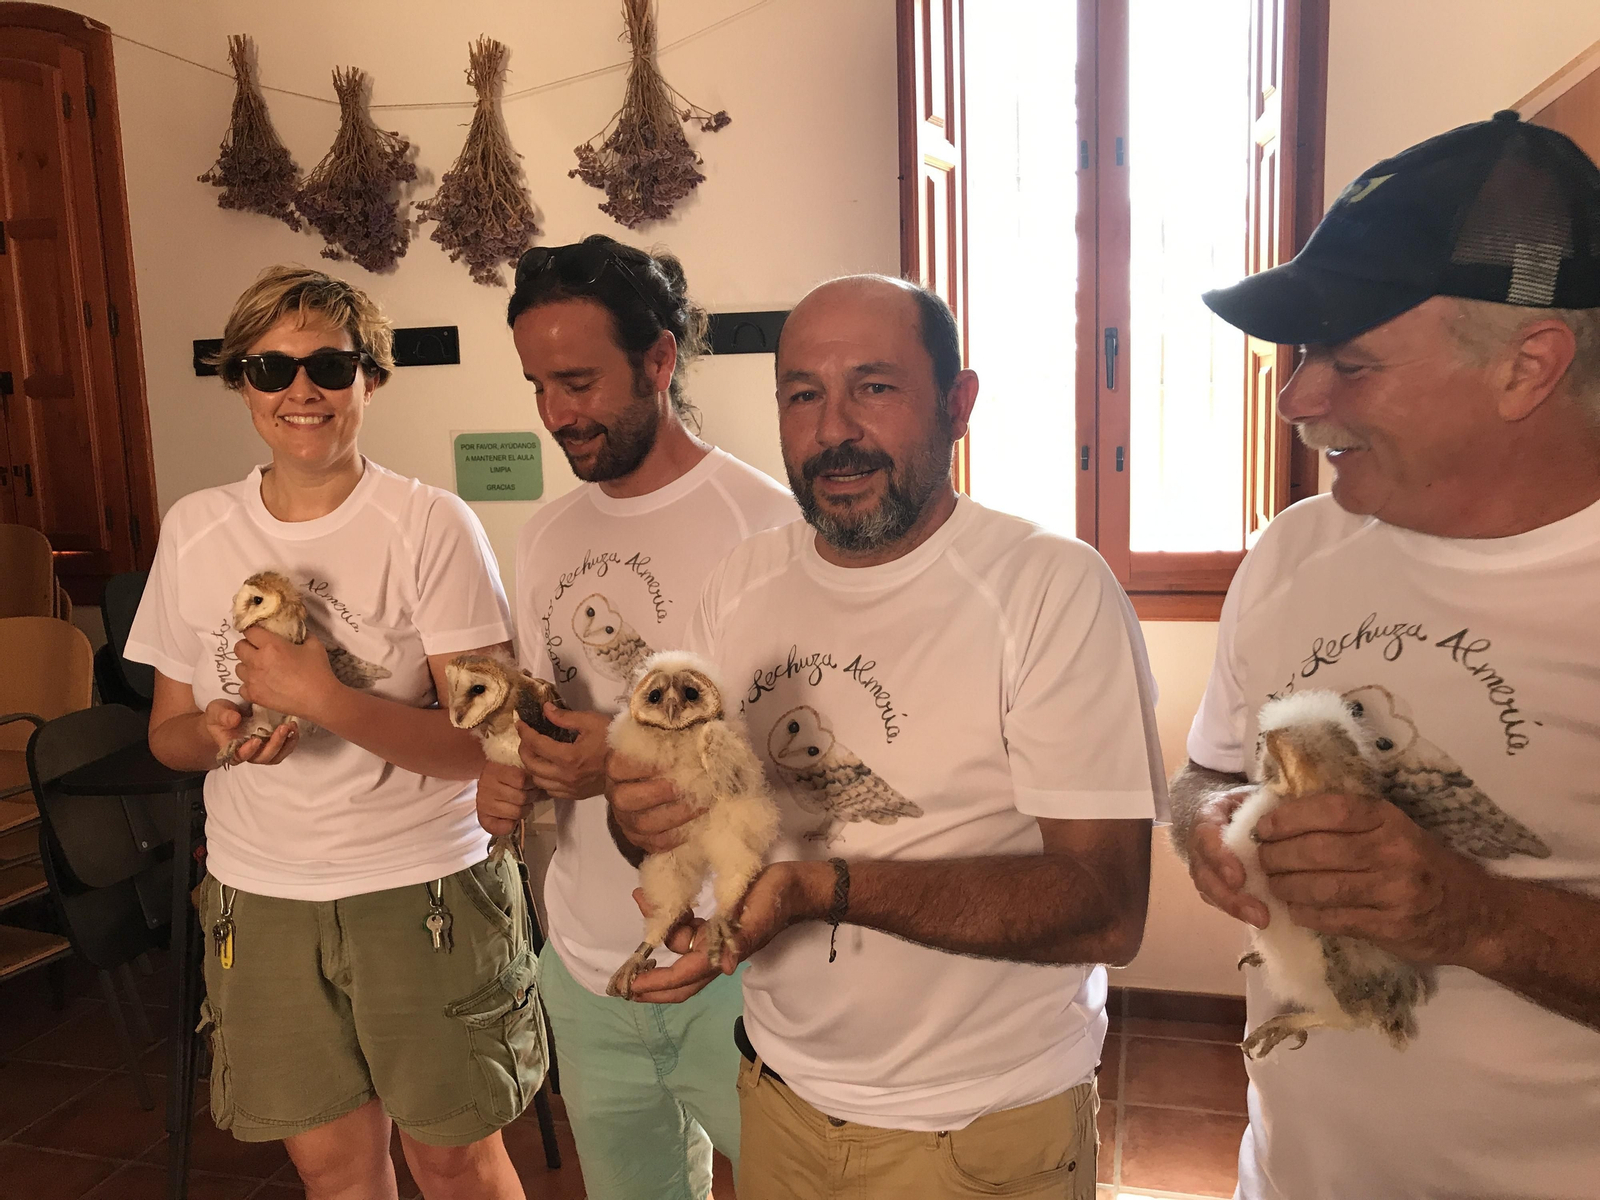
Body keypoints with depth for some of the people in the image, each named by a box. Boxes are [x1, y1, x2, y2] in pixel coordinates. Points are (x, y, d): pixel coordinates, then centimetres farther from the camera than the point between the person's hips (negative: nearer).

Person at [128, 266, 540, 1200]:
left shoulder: (433, 526, -12)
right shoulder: (193, 530, 2)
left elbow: (480, 743, -16)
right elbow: (167, 730, 10)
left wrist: (324, 698, -26)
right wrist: (216, 733, -13)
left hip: (424, 886, -3)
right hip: (261, 894, 4)